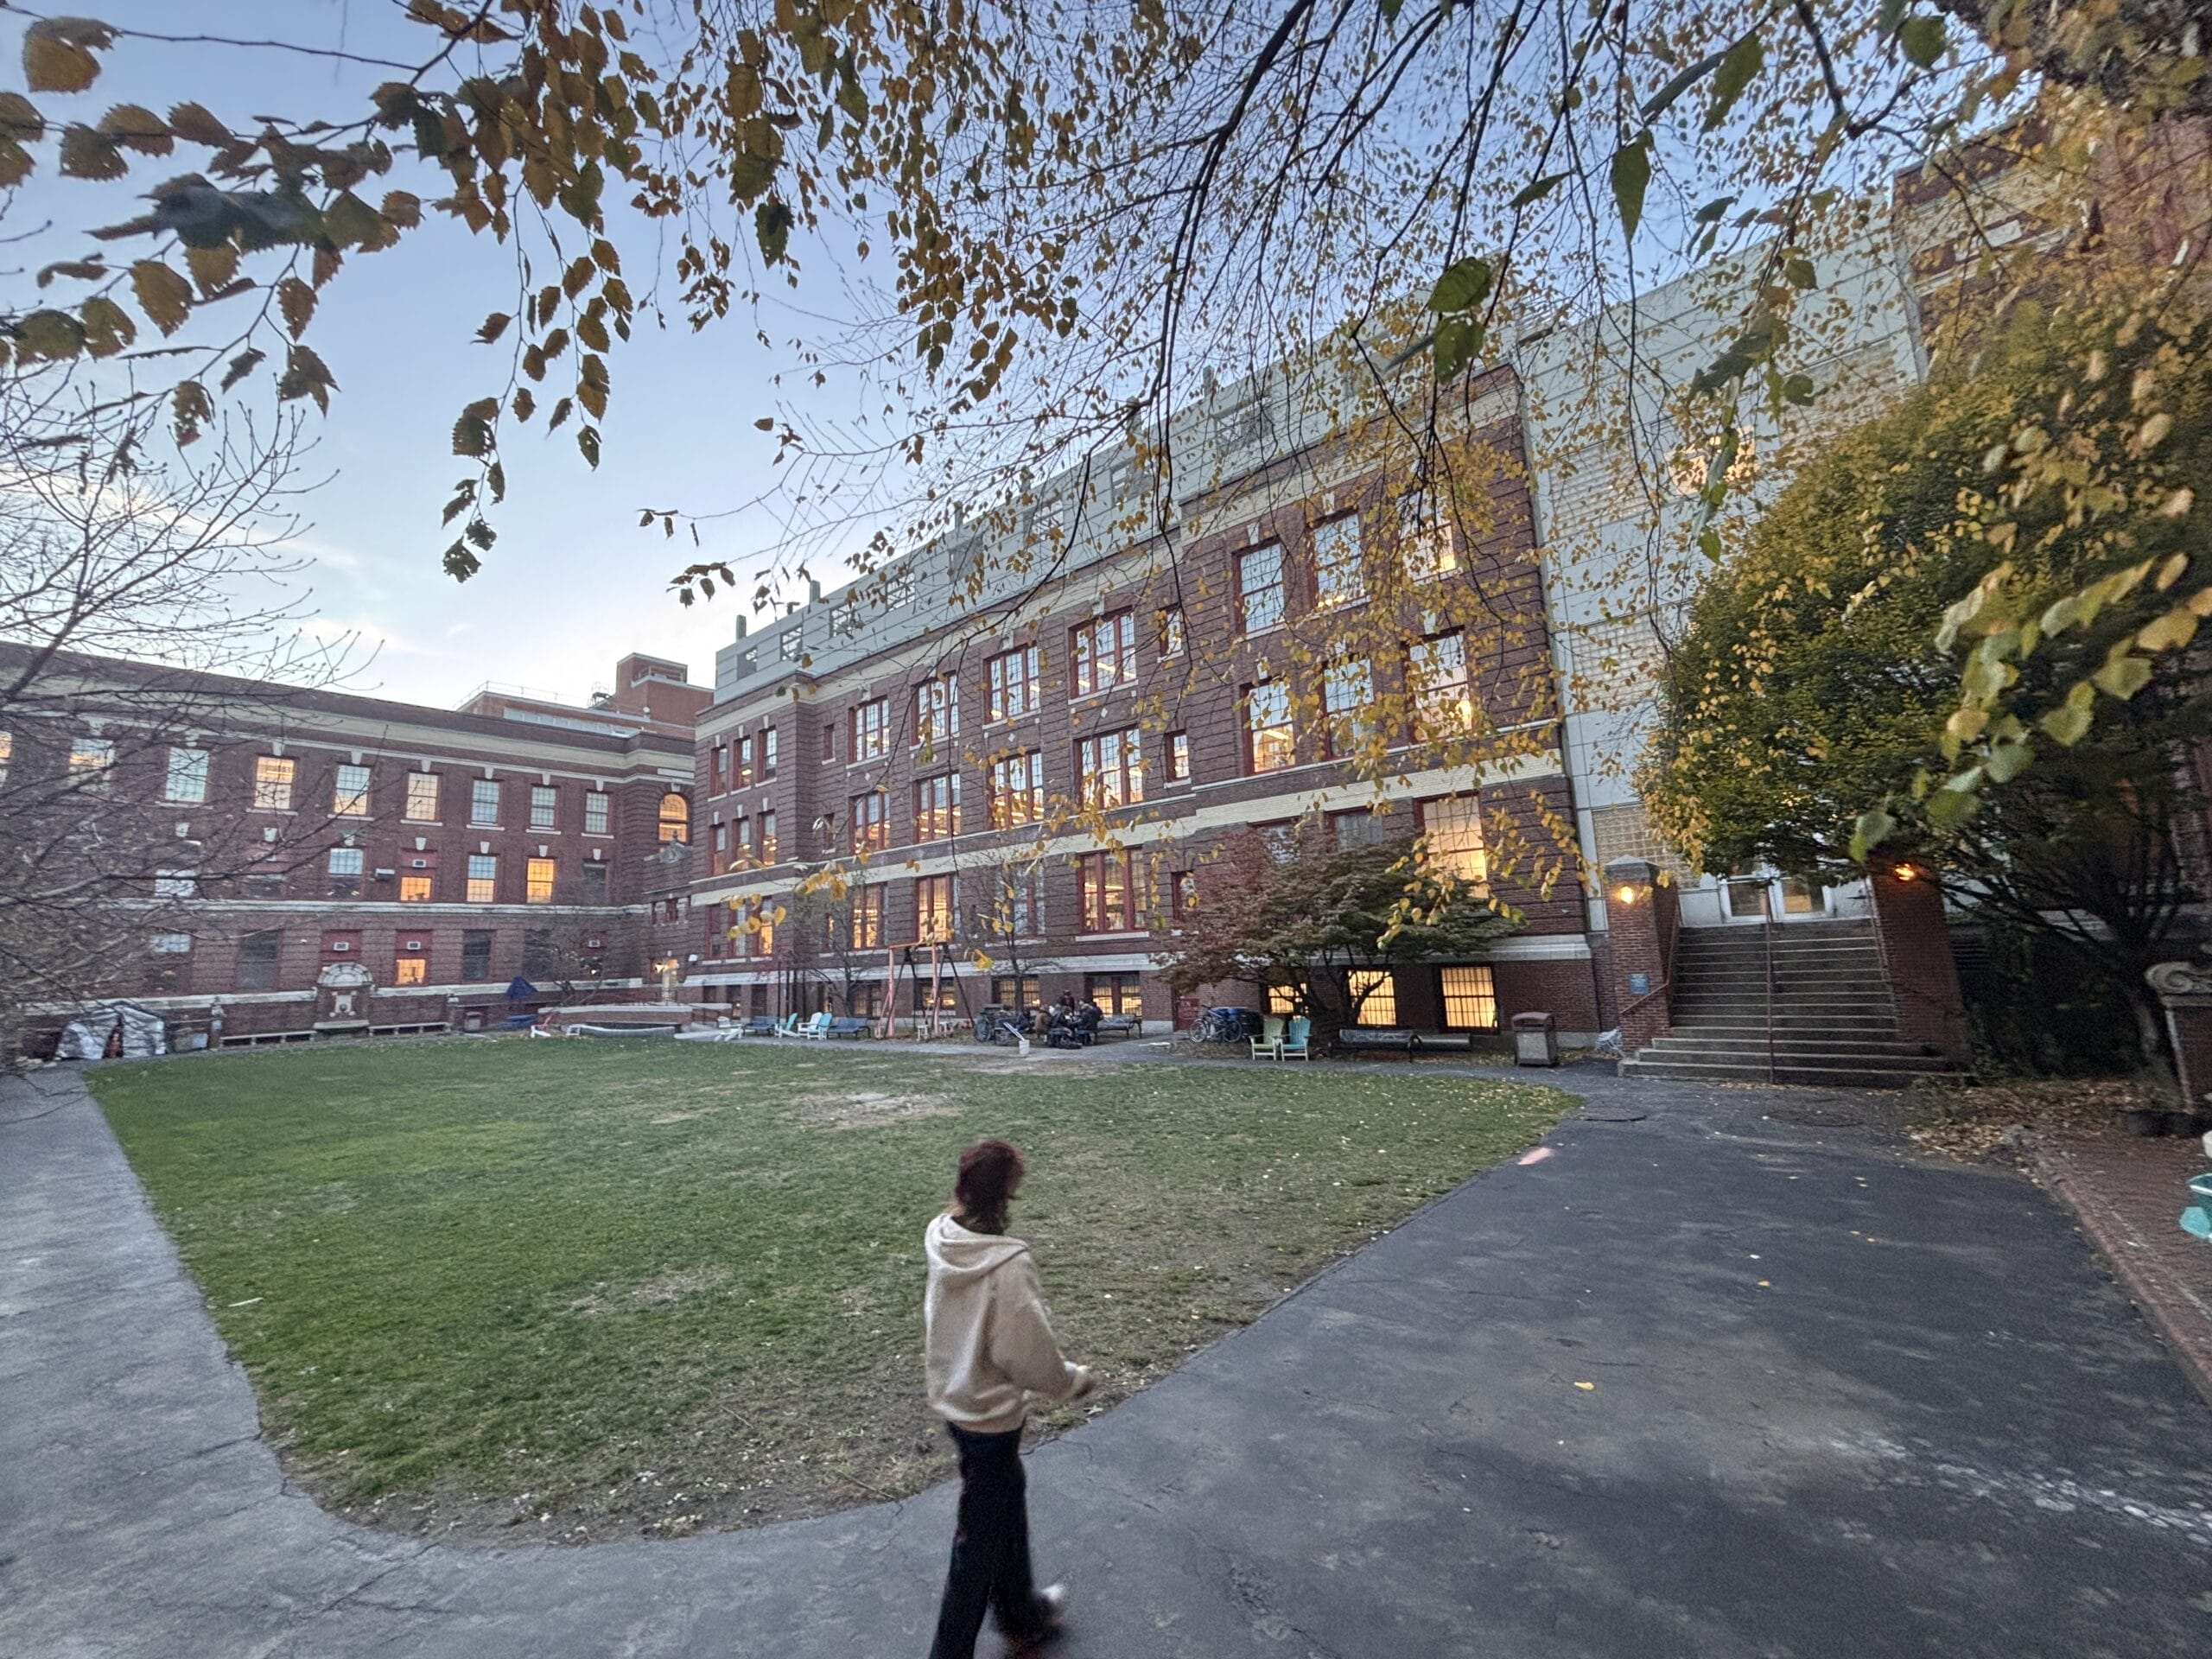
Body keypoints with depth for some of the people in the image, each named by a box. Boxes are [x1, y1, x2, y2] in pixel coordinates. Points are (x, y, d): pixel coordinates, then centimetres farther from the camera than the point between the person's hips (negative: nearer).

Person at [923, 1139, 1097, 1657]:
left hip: (954, 1397, 8)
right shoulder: (1008, 1264, -33)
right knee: (981, 1537, 15)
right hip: (991, 1415, -8)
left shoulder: (944, 1242, -11)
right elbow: (1030, 1353, -23)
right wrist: (1073, 1380, -3)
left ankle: (1023, 1616, 50)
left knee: (1006, 1506, 28)